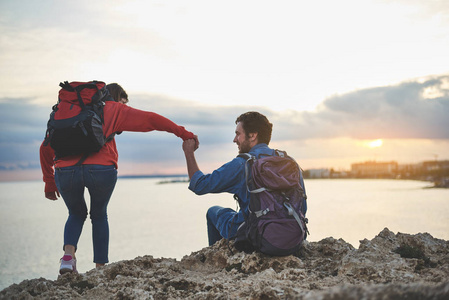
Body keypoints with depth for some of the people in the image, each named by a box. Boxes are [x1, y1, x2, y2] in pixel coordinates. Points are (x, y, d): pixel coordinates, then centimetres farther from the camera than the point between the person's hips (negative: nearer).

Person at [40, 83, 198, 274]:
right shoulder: (113, 110, 19)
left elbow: (46, 147, 25)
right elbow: (150, 119, 13)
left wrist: (49, 183, 29)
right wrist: (184, 133, 17)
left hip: (65, 171, 3)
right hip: (101, 170, -2)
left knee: (77, 214, 28)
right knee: (99, 215, 23)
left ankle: (68, 254, 5)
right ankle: (100, 267, 20)